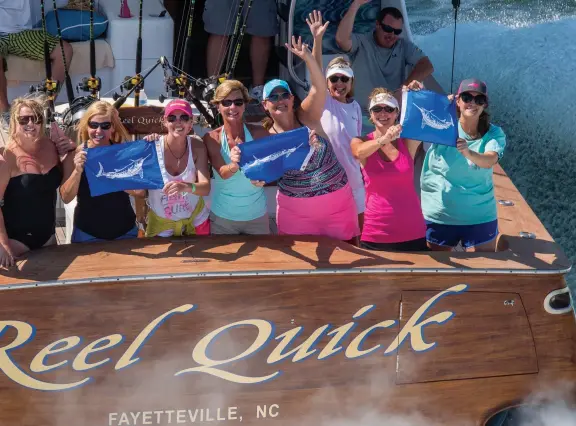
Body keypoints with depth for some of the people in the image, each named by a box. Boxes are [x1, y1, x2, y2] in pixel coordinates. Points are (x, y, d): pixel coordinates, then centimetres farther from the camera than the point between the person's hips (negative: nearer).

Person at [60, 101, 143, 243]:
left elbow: (139, 191, -10)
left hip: (125, 231, 2)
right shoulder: (77, 153, -8)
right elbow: (66, 198, -11)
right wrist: (78, 170, -26)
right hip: (87, 234, -2)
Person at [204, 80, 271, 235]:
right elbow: (223, 173, -24)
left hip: (257, 216, 1)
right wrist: (234, 165, -45)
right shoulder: (212, 138, -10)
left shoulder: (258, 133, -8)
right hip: (222, 217, -1)